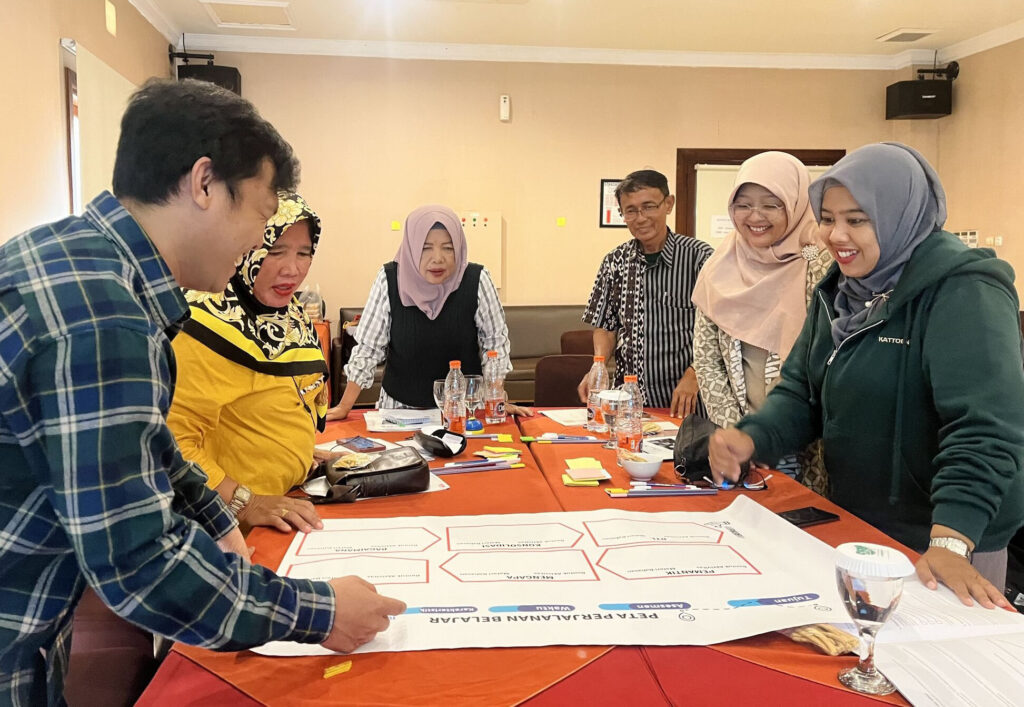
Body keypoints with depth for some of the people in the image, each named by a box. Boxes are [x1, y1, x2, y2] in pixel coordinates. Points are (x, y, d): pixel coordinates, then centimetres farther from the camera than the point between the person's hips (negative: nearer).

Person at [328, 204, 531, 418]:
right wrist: (344, 407, -5)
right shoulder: (389, 279, -10)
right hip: (400, 406, 1)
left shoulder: (476, 280, -11)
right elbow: (368, 346, -4)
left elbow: (494, 341, -1)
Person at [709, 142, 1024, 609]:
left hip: (951, 541, -6)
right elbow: (802, 392, 2)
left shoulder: (964, 295, -19)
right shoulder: (839, 290, 3)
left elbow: (985, 427, -28)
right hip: (852, 523, 7)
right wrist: (750, 438, -17)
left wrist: (950, 543, -38)